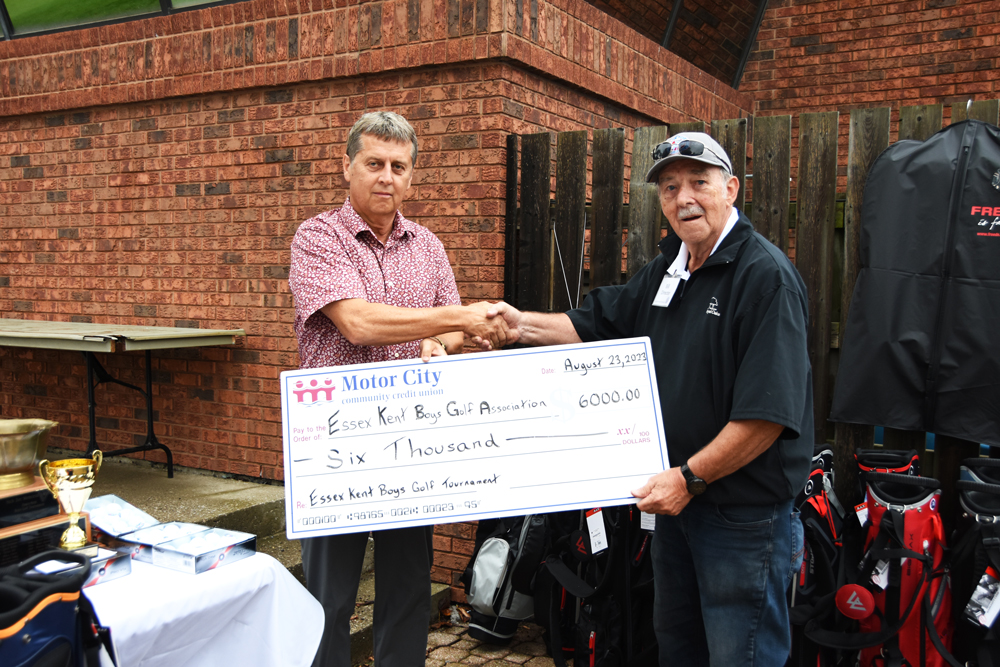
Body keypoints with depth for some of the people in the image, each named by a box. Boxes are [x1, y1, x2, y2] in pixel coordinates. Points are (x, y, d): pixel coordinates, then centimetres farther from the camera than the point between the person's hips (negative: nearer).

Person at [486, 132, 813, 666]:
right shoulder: (666, 270, 10)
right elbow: (598, 325, 16)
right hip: (676, 499, 8)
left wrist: (690, 477, -22)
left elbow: (769, 412, -24)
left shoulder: (766, 275, -19)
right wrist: (525, 325, 0)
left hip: (744, 511, -8)